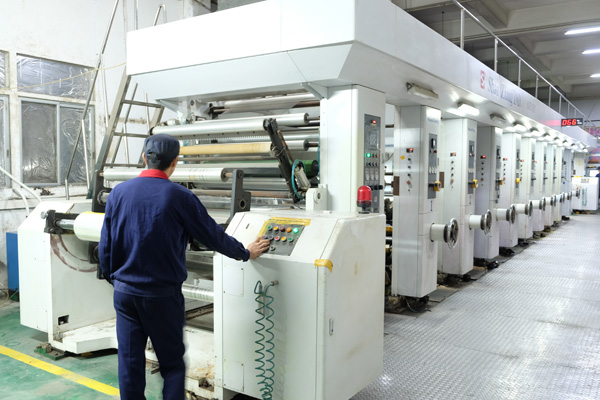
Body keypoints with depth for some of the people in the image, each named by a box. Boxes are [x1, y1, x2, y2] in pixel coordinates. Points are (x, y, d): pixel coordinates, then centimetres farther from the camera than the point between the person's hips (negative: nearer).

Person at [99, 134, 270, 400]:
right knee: (172, 365, 11)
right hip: (162, 295, -3)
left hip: (125, 291, 4)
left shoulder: (118, 193, -1)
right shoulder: (180, 197, -12)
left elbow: (105, 244, 5)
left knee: (130, 363, 13)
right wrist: (246, 253, 12)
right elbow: (213, 236, -3)